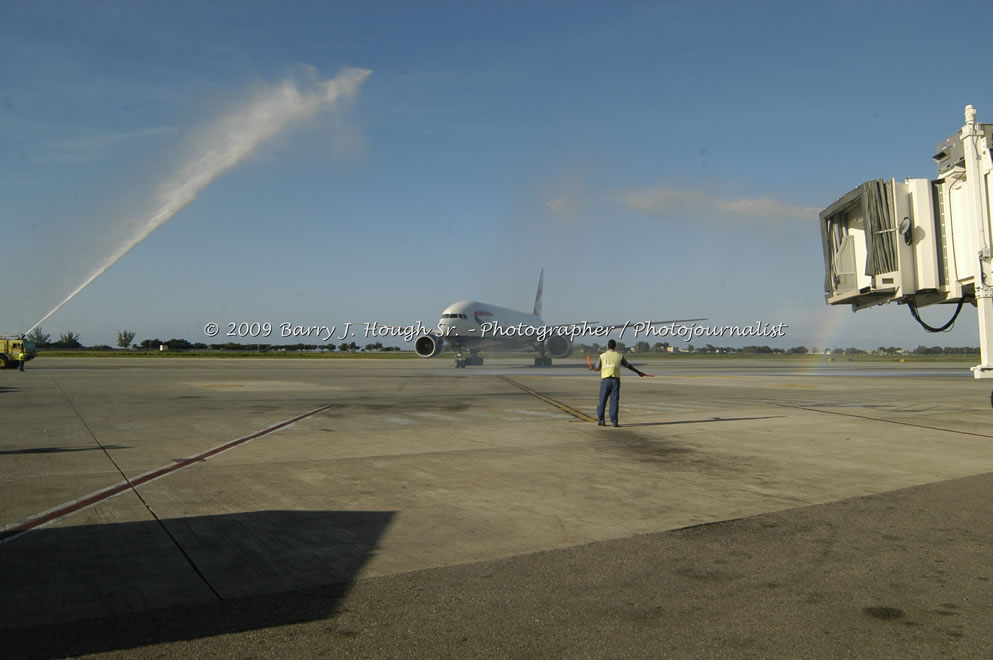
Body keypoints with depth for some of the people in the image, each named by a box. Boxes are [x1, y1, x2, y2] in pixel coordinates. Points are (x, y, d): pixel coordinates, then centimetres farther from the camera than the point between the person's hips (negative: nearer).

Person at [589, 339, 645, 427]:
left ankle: (600, 420, 4)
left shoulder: (602, 356, 2)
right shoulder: (619, 356, 7)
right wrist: (638, 372, 30)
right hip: (616, 380, 1)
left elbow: (597, 368, 6)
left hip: (605, 380, -1)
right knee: (614, 401, 2)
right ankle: (614, 421, -3)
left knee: (602, 400, 5)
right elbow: (628, 365, 17)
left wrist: (592, 368, 29)